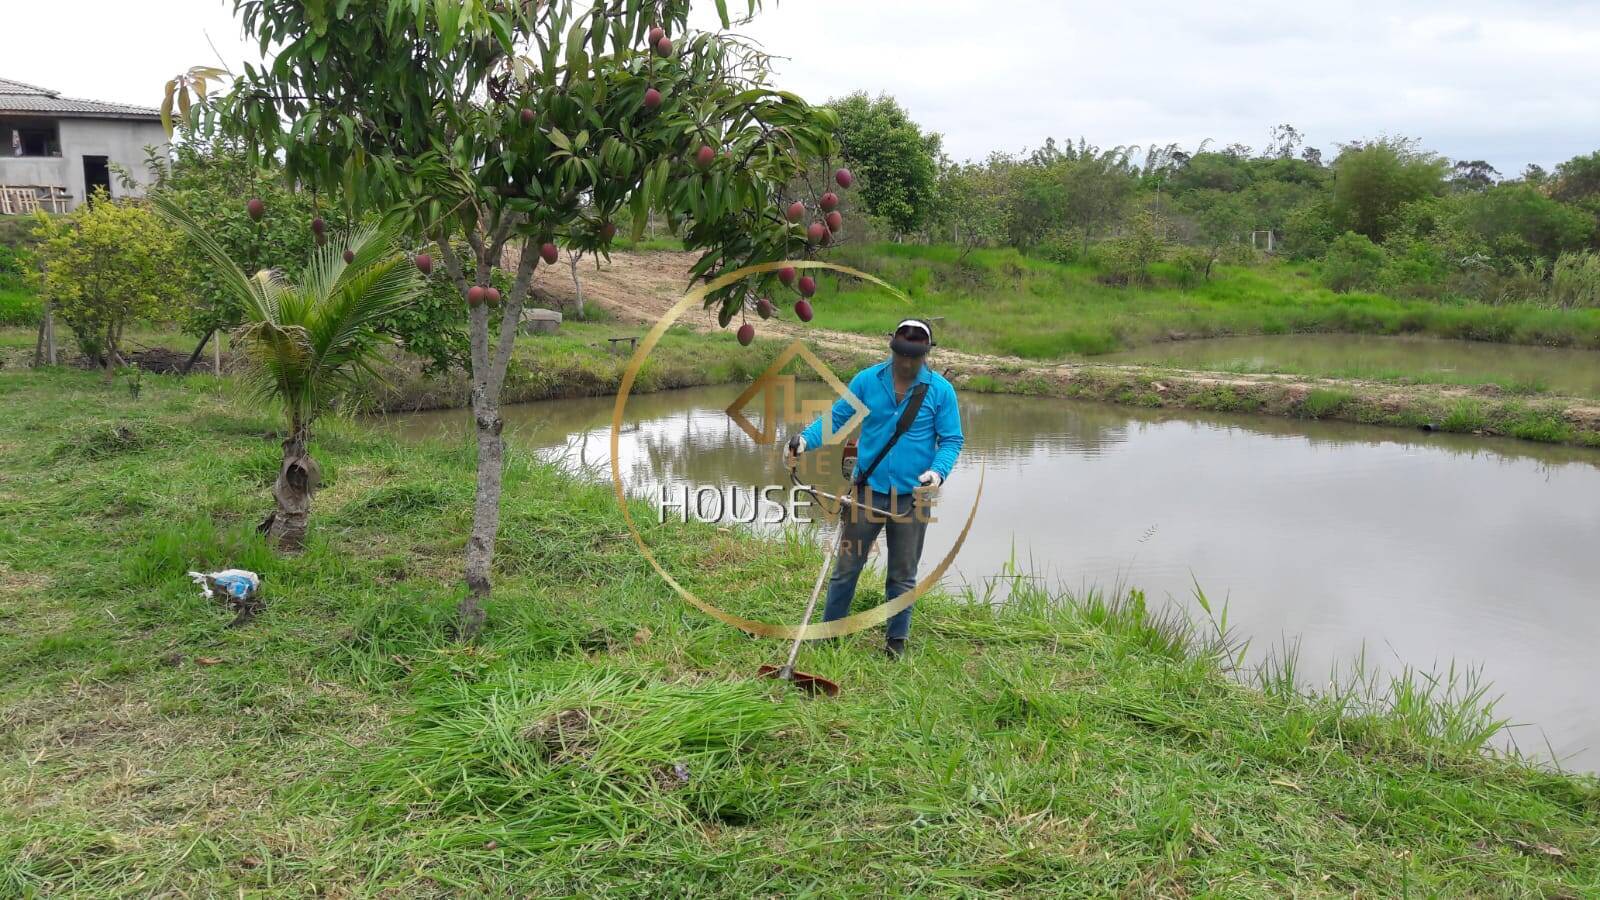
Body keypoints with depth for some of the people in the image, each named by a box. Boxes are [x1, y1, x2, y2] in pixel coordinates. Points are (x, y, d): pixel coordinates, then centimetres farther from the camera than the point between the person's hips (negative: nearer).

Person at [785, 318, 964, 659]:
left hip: (913, 496, -1)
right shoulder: (867, 380, -3)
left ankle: (896, 640, 27)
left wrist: (938, 471, -21)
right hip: (867, 489, 1)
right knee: (847, 566, 8)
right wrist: (805, 439, -17)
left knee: (903, 575, 12)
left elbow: (952, 440, -2)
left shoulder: (941, 390, -6)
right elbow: (836, 416, 2)